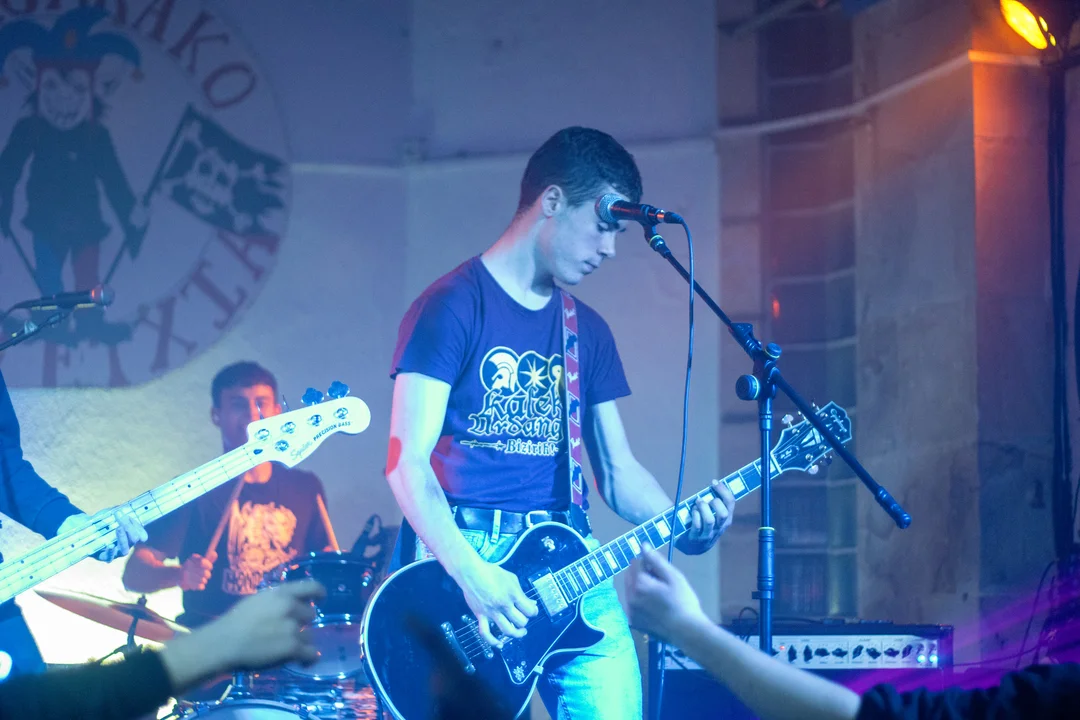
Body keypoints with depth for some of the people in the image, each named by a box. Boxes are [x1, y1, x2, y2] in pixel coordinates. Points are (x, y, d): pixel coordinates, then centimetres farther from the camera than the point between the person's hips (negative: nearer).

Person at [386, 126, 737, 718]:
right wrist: (470, 573, -23)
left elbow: (617, 469, 19)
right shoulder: (453, 306, -3)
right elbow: (408, 461, -10)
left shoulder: (588, 331, 18)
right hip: (462, 561, -6)